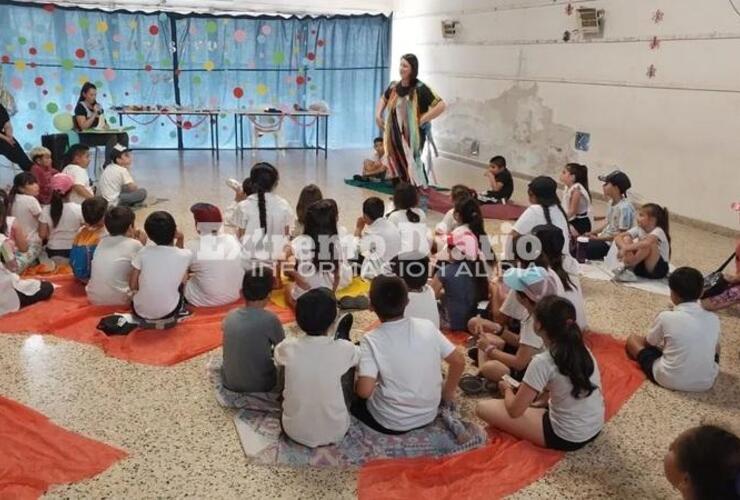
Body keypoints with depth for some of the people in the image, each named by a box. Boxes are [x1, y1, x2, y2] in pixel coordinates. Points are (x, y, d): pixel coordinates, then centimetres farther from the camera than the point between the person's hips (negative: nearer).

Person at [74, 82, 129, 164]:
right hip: (88, 137, -7)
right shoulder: (80, 107, -2)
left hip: (101, 133, 7)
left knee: (124, 135, -17)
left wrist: (106, 125, 1)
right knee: (112, 137, -33)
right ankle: (107, 165, -34)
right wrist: (94, 114, -17)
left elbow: (103, 121, 26)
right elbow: (83, 126, -14)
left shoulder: (98, 106, 20)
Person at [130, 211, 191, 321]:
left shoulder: (143, 253, -11)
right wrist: (180, 239, 10)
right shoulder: (186, 255, -11)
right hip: (168, 312, -1)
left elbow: (132, 285, -3)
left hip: (140, 311, 1)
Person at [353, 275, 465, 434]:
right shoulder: (427, 326, -10)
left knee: (353, 398, 23)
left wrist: (356, 385, -3)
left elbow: (365, 391, -26)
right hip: (428, 416, 4)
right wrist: (448, 392, 13)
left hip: (390, 424, -4)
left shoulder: (371, 340, -20)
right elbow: (459, 361, -4)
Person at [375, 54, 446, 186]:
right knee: (399, 170, 13)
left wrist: (422, 120, -18)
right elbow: (383, 99, 27)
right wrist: (378, 115, 11)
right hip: (395, 136, 6)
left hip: (413, 137, -6)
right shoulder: (394, 87, 5)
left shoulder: (420, 89, -14)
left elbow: (441, 105, -20)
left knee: (411, 169, -8)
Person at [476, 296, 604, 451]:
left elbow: (514, 411, -14)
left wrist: (507, 389, 6)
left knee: (483, 408, -4)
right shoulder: (583, 350, -3)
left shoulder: (543, 362, -24)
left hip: (567, 438, -7)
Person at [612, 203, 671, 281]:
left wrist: (626, 248, -37)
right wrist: (625, 248, -31)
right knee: (626, 239, -11)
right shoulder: (638, 229, -1)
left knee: (649, 244, -33)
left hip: (658, 269, -6)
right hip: (641, 265, 6)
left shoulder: (658, 231, -19)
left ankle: (627, 266, -22)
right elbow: (618, 238, -10)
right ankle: (625, 267, -27)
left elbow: (647, 243, -43)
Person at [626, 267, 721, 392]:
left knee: (633, 339, 13)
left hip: (669, 380, -4)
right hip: (706, 383, 5)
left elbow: (648, 343, 3)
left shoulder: (666, 317, -15)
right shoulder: (713, 319, -5)